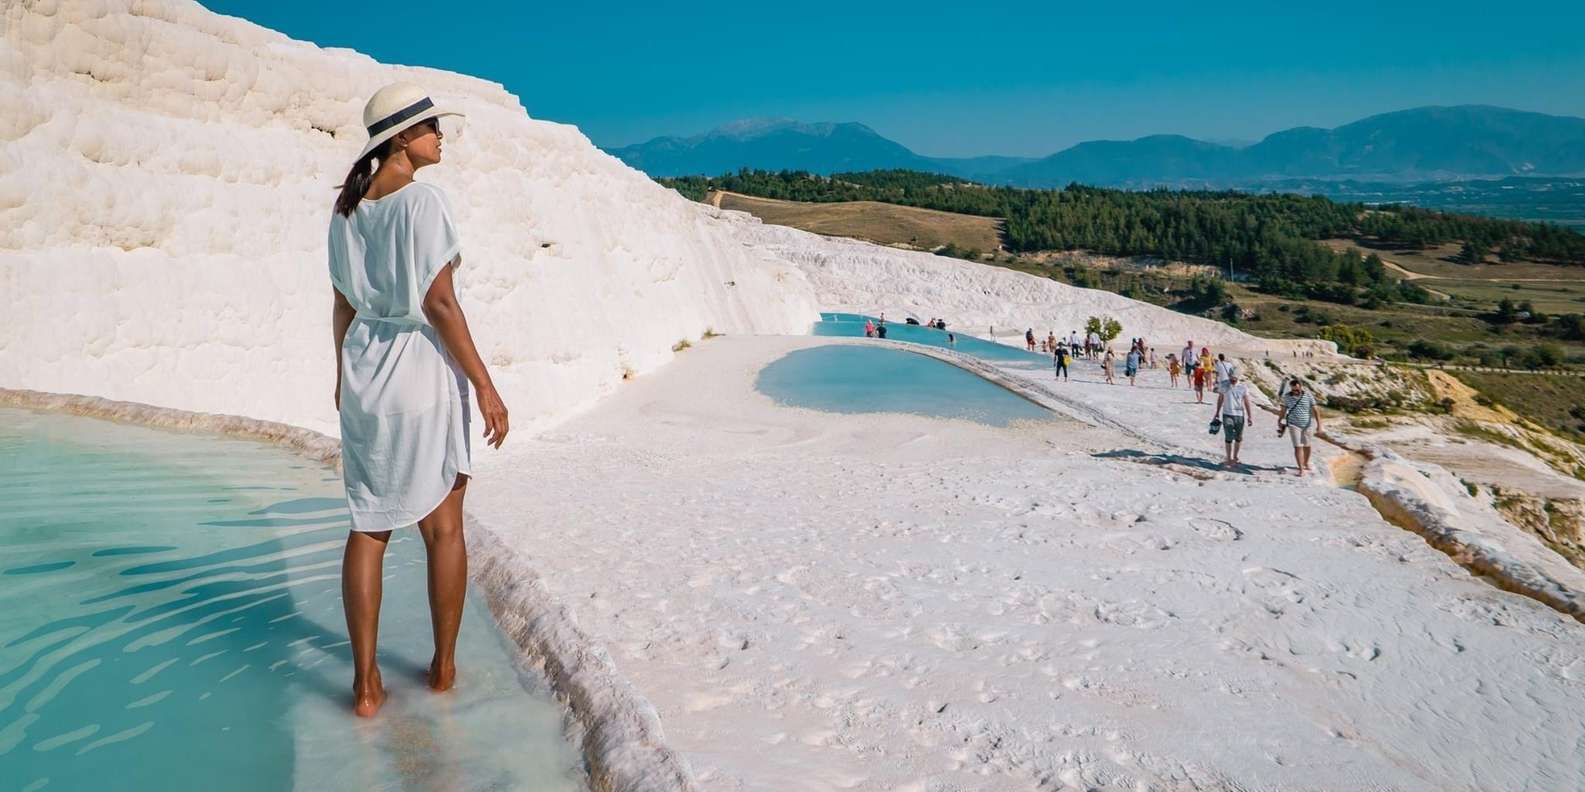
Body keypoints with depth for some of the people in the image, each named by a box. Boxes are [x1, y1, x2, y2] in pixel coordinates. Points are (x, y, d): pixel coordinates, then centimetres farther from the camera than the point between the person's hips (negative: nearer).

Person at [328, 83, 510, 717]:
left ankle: (366, 684, 12)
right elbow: (439, 303, -18)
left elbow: (343, 304, 12)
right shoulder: (423, 201, -13)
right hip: (425, 371, -6)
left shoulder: (347, 208, 7)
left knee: (368, 528, 10)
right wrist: (484, 385, -14)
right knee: (443, 527, 10)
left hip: (364, 371, 6)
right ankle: (444, 667, 22)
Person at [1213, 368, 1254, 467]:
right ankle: (1229, 458, 2)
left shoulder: (1243, 387, -1)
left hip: (1240, 415, 1)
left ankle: (1235, 457, 26)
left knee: (1238, 438, 10)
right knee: (1229, 437, -7)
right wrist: (1217, 413, 17)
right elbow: (1220, 399, 12)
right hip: (1227, 415, -1)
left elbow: (1247, 403, 0)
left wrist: (1250, 417, -4)